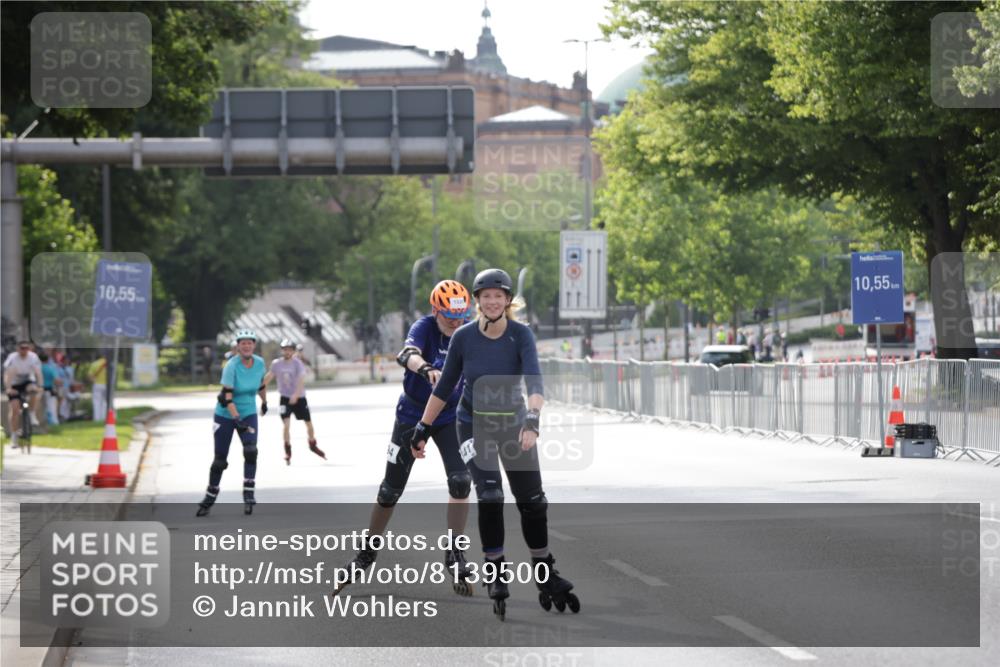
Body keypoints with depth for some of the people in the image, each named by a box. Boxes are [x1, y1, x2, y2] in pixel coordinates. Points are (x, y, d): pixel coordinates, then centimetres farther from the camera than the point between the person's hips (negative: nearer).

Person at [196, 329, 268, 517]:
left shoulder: (259, 363, -5)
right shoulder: (231, 366, -20)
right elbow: (227, 397, -26)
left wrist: (264, 402, 31)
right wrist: (236, 419, -36)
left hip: (248, 414, 3)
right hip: (226, 416, -3)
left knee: (251, 452, -20)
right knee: (220, 460, 1)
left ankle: (248, 495, -14)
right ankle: (210, 498, 19)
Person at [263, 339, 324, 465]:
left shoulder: (298, 363, -13)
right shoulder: (276, 364, -3)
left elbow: (301, 380, -25)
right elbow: (268, 378, 11)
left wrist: (295, 395, -39)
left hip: (299, 398, -1)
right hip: (285, 398, 1)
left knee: (309, 423, 7)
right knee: (286, 424, -14)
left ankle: (312, 445, 33)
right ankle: (288, 451, 1)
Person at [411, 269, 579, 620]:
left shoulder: (521, 335, -13)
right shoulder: (464, 337, -10)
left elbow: (534, 380, -26)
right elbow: (444, 387, 0)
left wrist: (532, 419, -42)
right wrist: (423, 429, 1)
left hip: (514, 424, 1)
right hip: (474, 424, -1)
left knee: (532, 502, 3)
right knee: (490, 496, -17)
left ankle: (545, 576, 17)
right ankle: (495, 573, -5)